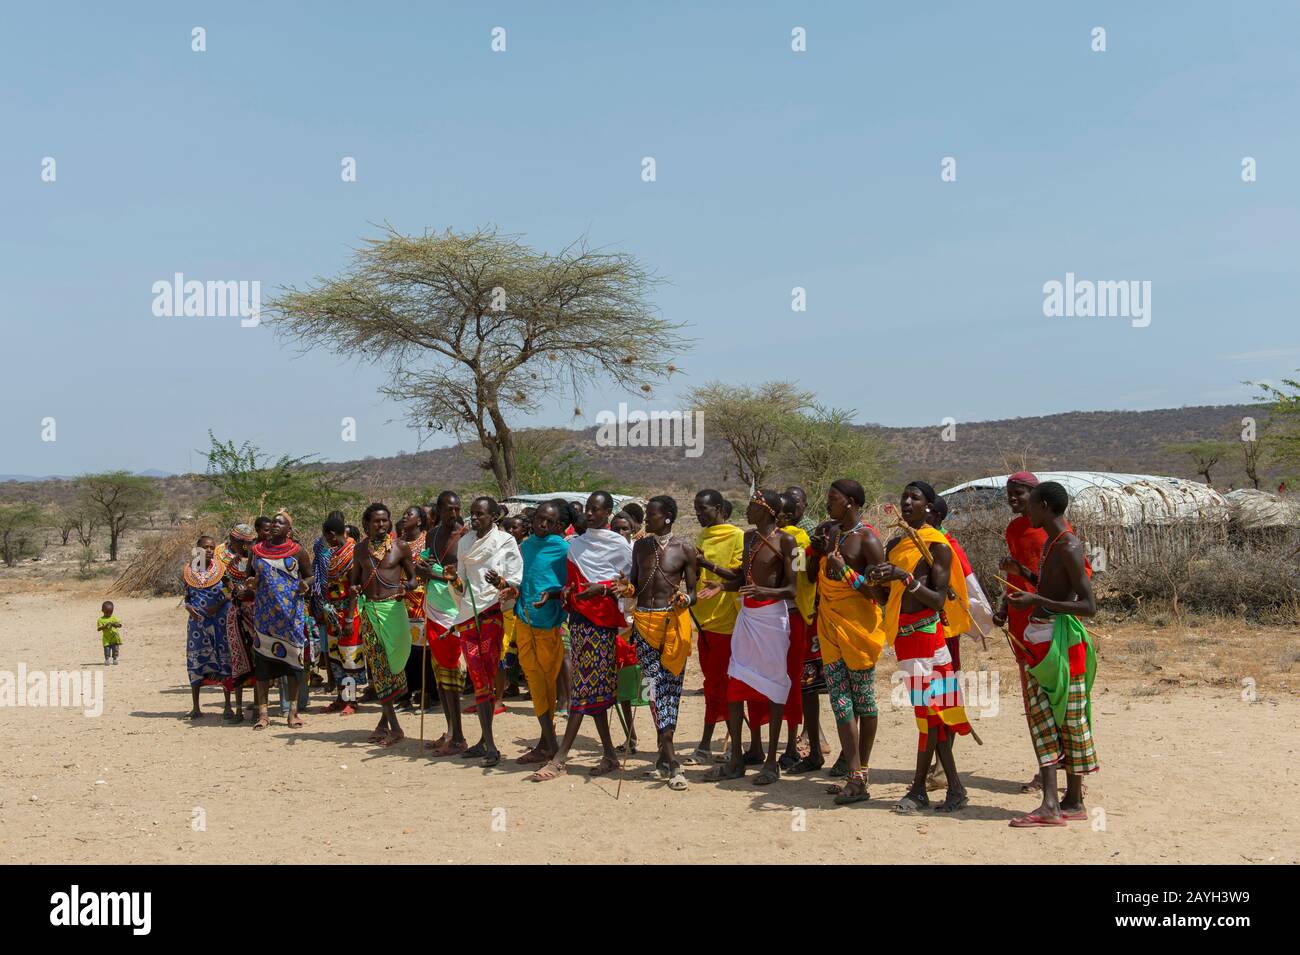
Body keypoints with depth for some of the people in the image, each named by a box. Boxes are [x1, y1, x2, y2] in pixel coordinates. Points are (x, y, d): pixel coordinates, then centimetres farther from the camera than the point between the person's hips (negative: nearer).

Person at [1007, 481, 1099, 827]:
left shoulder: (1068, 547, -15)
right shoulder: (1051, 543, 15)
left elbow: (1089, 606, -20)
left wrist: (1038, 602, -23)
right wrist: (1027, 596, 17)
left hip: (1062, 638, -9)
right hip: (1041, 637, 10)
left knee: (1070, 718, 0)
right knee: (1042, 716, 5)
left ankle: (1074, 802, 10)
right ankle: (1050, 805, 5)